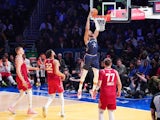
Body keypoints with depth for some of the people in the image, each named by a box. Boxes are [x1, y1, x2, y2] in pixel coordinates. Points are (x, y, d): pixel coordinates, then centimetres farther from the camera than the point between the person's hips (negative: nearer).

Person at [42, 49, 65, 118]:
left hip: (50, 80, 5)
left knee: (51, 96, 13)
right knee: (61, 96, 12)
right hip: (56, 80, -5)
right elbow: (56, 72, -22)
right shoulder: (55, 61, -16)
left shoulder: (46, 62, 3)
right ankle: (62, 112, 12)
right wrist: (63, 75, -6)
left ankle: (45, 106, -17)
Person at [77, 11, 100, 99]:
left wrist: (95, 19, 13)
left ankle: (93, 90, 6)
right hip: (88, 57, -6)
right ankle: (80, 90, 4)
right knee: (84, 74, 0)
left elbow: (97, 29, 12)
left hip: (95, 57, 6)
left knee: (96, 74, 0)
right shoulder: (86, 39, -1)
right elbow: (87, 28, -12)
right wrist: (89, 17, -11)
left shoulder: (94, 37, 15)